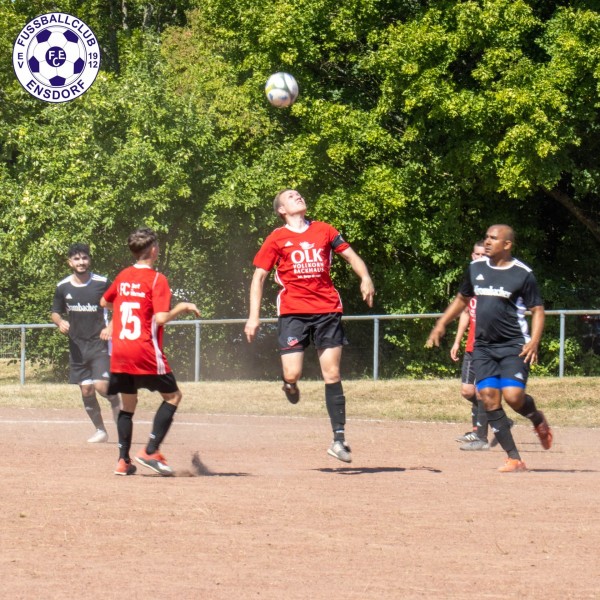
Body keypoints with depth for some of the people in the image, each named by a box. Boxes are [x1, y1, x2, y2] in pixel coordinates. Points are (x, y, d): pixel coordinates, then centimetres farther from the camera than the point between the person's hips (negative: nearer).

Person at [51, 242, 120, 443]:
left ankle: (116, 403, 17)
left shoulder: (102, 283, -6)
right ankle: (100, 431, 19)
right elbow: (55, 313, 13)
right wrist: (60, 322, -10)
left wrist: (111, 326, -13)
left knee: (102, 385, -17)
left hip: (99, 342, -3)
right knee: (86, 390, 4)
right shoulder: (63, 287, 2)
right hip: (77, 344, 3)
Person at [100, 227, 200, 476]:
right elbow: (161, 318, -18)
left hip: (119, 352, 6)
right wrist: (182, 307, -3)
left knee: (128, 402, 15)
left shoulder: (123, 276, 10)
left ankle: (123, 460, 8)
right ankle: (150, 451, -3)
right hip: (145, 352, -6)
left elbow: (105, 302, 27)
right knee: (172, 395, 8)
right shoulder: (157, 280, -9)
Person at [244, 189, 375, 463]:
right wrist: (254, 316, -4)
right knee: (292, 374, -13)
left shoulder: (323, 230, 11)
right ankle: (290, 385, 26)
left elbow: (350, 255, 16)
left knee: (332, 375, -2)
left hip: (327, 310, 2)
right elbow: (259, 277, 5)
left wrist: (365, 278, -4)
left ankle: (339, 438, -1)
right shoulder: (277, 239, 5)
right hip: (293, 312, -2)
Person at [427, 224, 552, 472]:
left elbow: (537, 310, -4)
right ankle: (514, 459, -2)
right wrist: (441, 324, 15)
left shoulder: (523, 274, -5)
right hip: (483, 346, 5)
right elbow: (462, 298, 24)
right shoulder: (476, 268, 10)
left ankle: (538, 419, 17)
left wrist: (534, 341, -18)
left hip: (514, 346, -5)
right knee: (489, 399, -7)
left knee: (513, 396, -20)